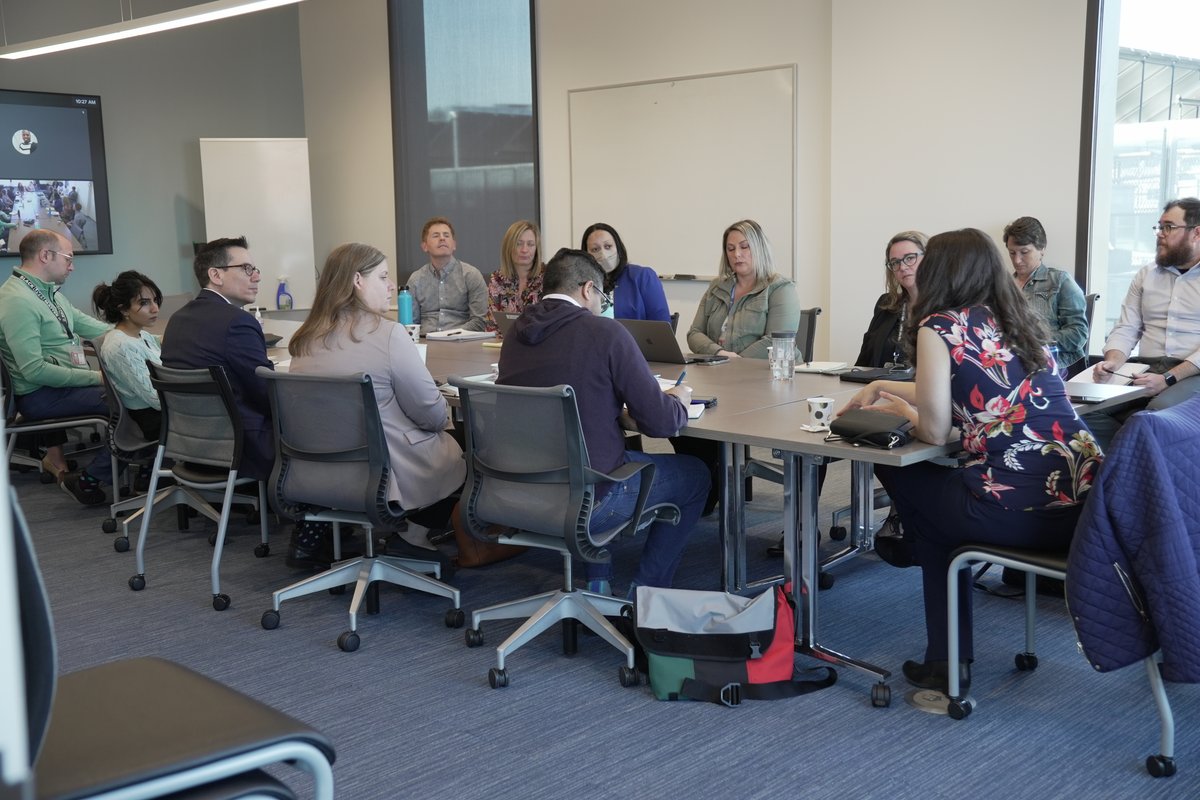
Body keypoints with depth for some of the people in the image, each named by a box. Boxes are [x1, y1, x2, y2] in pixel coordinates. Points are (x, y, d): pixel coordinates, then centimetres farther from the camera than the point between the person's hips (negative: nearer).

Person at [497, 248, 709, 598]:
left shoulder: (515, 334, 4)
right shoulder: (606, 333, -15)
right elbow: (660, 422, -12)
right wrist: (679, 401, 9)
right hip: (586, 500, -6)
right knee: (695, 475, 18)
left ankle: (595, 581, 32)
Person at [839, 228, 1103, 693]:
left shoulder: (940, 326, -4)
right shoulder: (1018, 321, 18)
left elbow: (935, 430, -5)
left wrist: (899, 409, 16)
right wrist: (881, 387, 36)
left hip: (1018, 508, -7)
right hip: (1087, 498, 7)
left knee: (904, 478, 21)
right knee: (937, 486, 29)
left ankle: (947, 662, 27)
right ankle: (947, 660, 33)